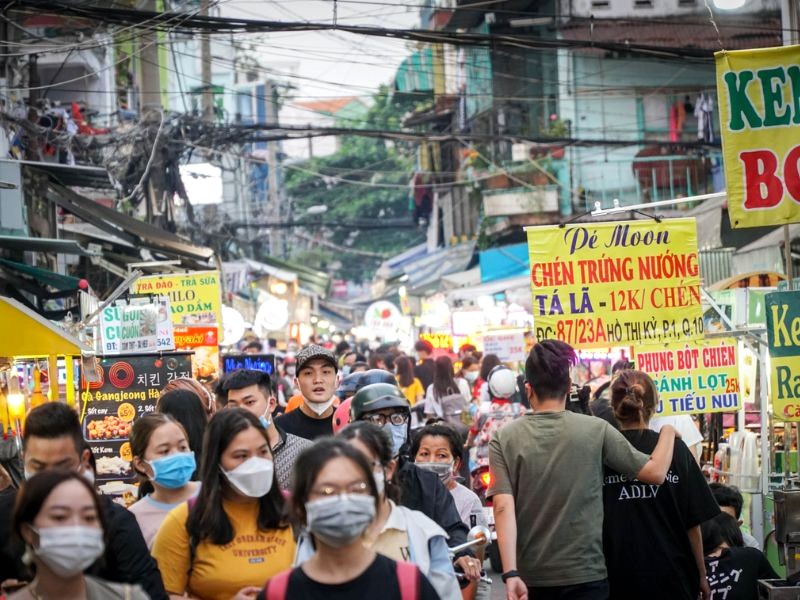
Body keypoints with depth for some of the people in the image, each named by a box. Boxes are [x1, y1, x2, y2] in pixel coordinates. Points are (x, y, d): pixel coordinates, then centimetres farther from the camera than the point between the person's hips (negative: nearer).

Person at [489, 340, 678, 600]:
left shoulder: (504, 439, -2)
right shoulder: (595, 430, -4)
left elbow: (503, 508, -12)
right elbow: (655, 472, -1)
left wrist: (511, 573, -15)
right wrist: (668, 432, 18)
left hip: (530, 577, 1)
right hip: (584, 575, -1)